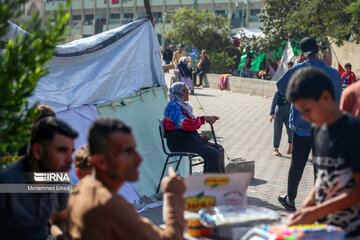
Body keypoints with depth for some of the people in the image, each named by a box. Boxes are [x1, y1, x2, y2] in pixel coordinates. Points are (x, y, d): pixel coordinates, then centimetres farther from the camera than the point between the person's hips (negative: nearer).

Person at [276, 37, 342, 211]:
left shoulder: (298, 70, -9)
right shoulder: (334, 74, -5)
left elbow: (281, 87, 6)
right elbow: (337, 102, 4)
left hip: (301, 126, 0)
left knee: (297, 165, 11)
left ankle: (290, 200, 25)